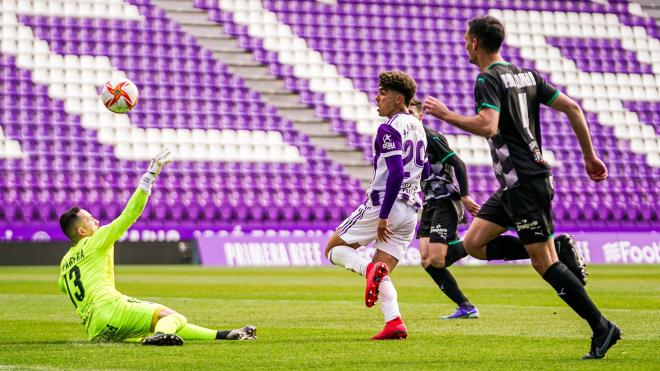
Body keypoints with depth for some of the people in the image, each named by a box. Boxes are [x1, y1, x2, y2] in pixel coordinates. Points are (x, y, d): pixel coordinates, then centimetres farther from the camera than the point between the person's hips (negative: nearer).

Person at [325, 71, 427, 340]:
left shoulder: (389, 129, -13)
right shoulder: (417, 126, 15)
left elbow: (396, 173, -22)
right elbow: (424, 170, 23)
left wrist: (383, 215, -21)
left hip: (383, 205, -8)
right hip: (410, 210, 8)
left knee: (334, 248, 6)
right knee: (383, 275, 11)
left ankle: (370, 269, -21)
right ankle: (394, 322, -10)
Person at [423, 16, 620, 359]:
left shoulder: (488, 80, -12)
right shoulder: (527, 75, 14)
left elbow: (487, 126, -28)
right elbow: (572, 108, 11)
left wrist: (446, 115, -15)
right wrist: (590, 156, 15)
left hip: (523, 182, -9)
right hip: (513, 186, 9)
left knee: (544, 262, -6)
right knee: (473, 243, 9)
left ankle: (602, 328, -6)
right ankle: (559, 249, 4)